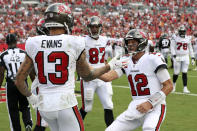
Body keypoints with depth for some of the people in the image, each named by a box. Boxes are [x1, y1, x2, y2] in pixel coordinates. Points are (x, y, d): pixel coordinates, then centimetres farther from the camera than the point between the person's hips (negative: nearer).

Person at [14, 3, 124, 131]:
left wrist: (30, 96, 22)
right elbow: (88, 75, 7)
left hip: (44, 105, 4)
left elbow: (19, 81, 4)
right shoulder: (74, 43, -9)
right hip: (66, 104, -4)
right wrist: (110, 66, 21)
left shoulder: (34, 44, 0)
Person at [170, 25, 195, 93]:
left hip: (185, 57, 2)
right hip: (177, 57, -2)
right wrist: (174, 55, -22)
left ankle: (185, 88, -4)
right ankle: (174, 83, 33)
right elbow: (172, 47, -8)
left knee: (184, 73, -5)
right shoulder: (175, 39, -4)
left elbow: (190, 49, 15)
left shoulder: (188, 39, 7)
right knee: (176, 73, 4)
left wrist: (192, 58, 13)